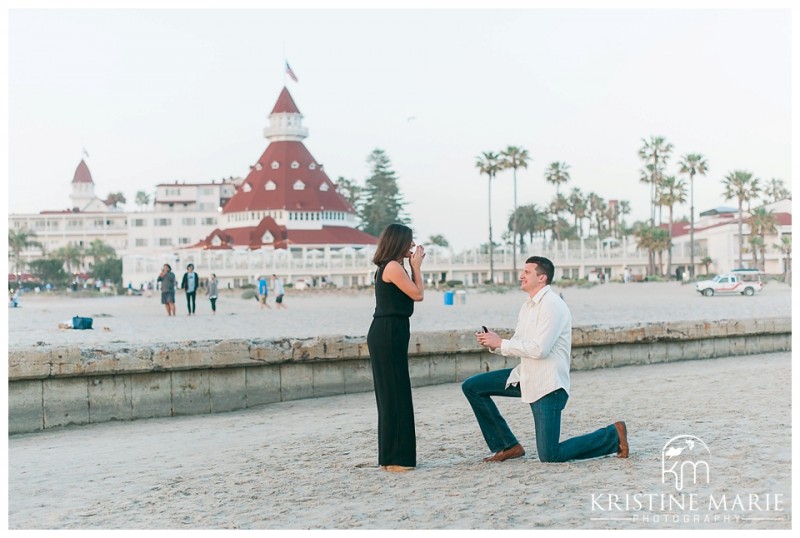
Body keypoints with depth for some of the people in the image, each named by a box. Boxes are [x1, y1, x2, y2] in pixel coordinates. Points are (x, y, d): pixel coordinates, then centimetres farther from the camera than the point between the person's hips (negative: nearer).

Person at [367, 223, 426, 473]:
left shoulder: (388, 267, 17)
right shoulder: (393, 267, -13)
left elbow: (412, 292, 18)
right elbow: (418, 294, -11)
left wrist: (414, 266, 14)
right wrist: (416, 266, -1)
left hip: (388, 334, 10)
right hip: (388, 334, -10)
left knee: (391, 395, 14)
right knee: (395, 395, -6)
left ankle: (391, 456, 21)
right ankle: (395, 458, -2)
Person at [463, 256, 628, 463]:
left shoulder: (552, 305, -17)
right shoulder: (529, 305, 12)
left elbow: (539, 349, -25)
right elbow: (518, 345, 14)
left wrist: (500, 343, -18)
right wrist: (493, 344, -5)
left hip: (548, 384, -9)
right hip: (526, 377, 9)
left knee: (550, 455, -9)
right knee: (472, 387, 3)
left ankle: (612, 435, 10)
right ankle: (508, 446, 9)